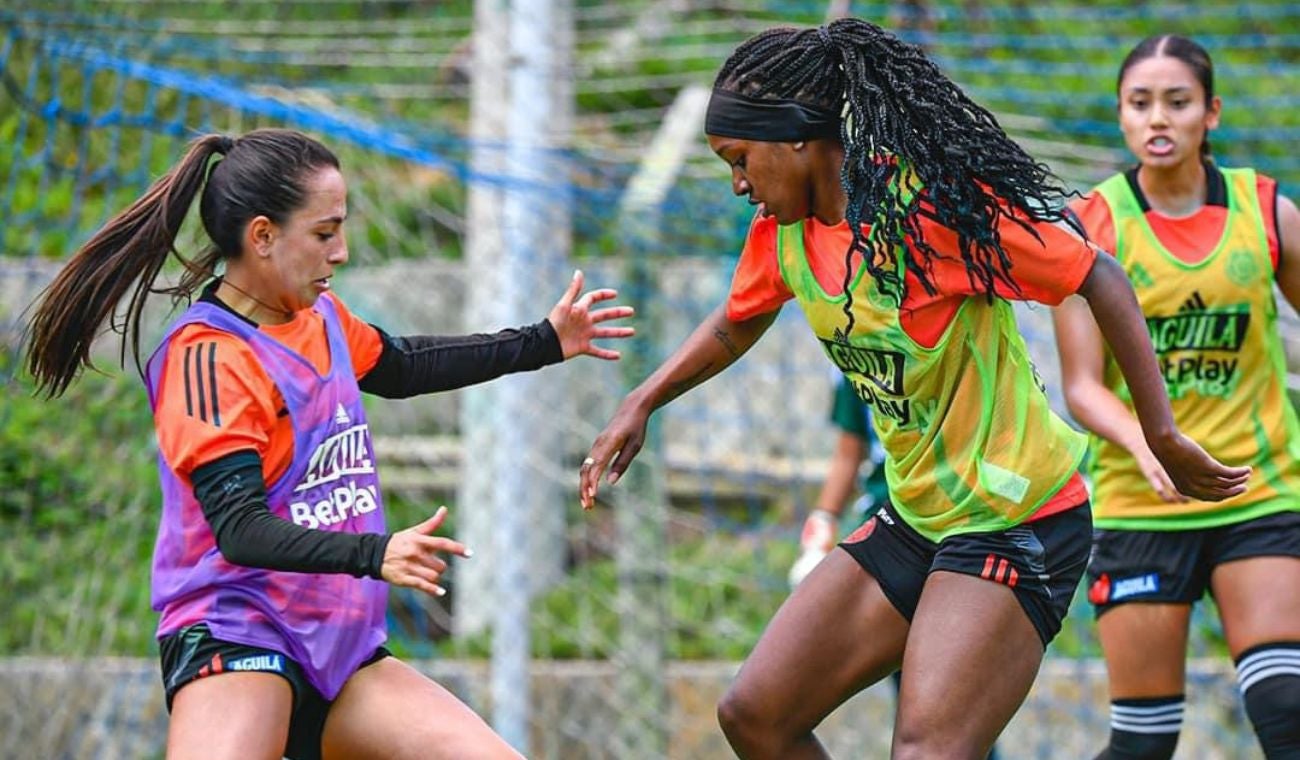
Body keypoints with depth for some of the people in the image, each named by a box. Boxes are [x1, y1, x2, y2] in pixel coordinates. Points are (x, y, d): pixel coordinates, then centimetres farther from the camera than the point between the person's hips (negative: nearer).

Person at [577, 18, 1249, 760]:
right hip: (915, 523, 9)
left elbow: (1102, 281, -16)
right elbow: (736, 326, 24)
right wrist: (640, 406, 13)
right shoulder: (782, 228, 3)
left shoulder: (936, 202, -21)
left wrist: (1162, 433, -17)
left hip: (1015, 525, -9)